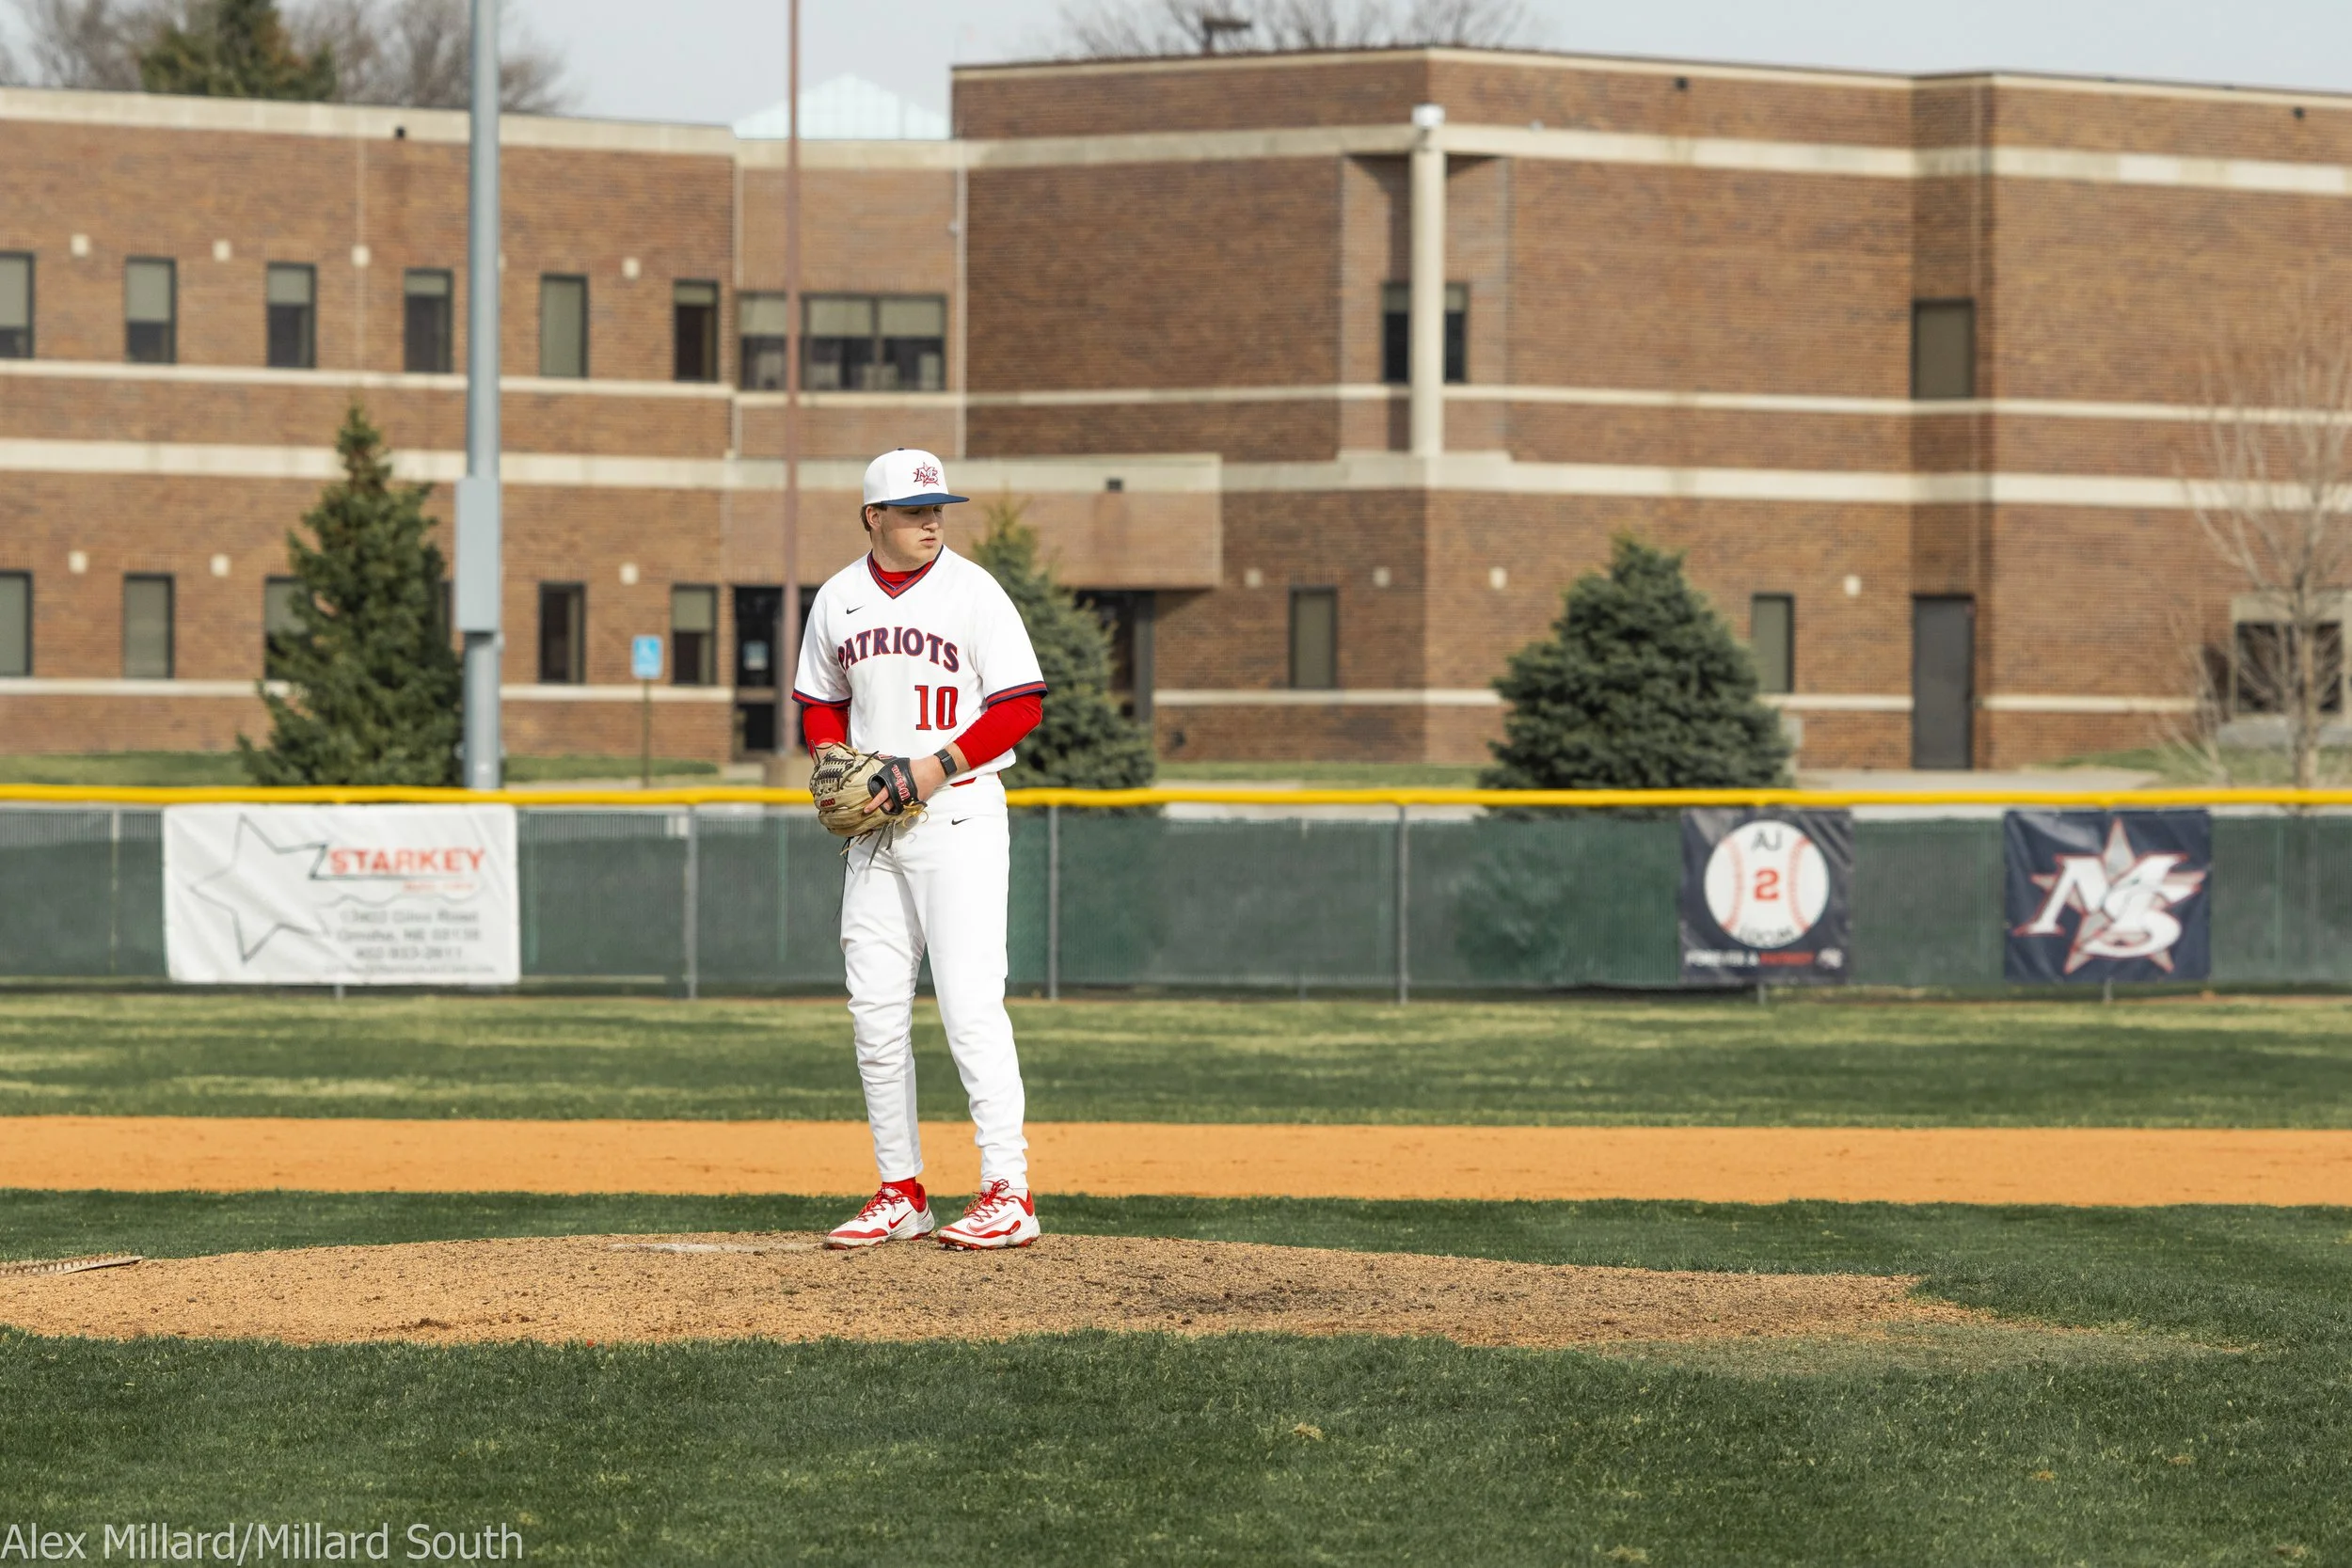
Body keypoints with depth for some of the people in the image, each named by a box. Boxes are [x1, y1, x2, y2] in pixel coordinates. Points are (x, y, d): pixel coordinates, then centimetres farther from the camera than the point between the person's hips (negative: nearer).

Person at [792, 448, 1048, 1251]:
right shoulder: (838, 598, 9)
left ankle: (1008, 1192, -13)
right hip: (874, 822, 6)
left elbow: (1022, 703, -8)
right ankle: (900, 1191, 14)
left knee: (969, 999, -14)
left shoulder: (972, 590, -6)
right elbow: (820, 702, 21)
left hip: (959, 812, -6)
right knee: (874, 1008, 5)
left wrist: (938, 765, -17)